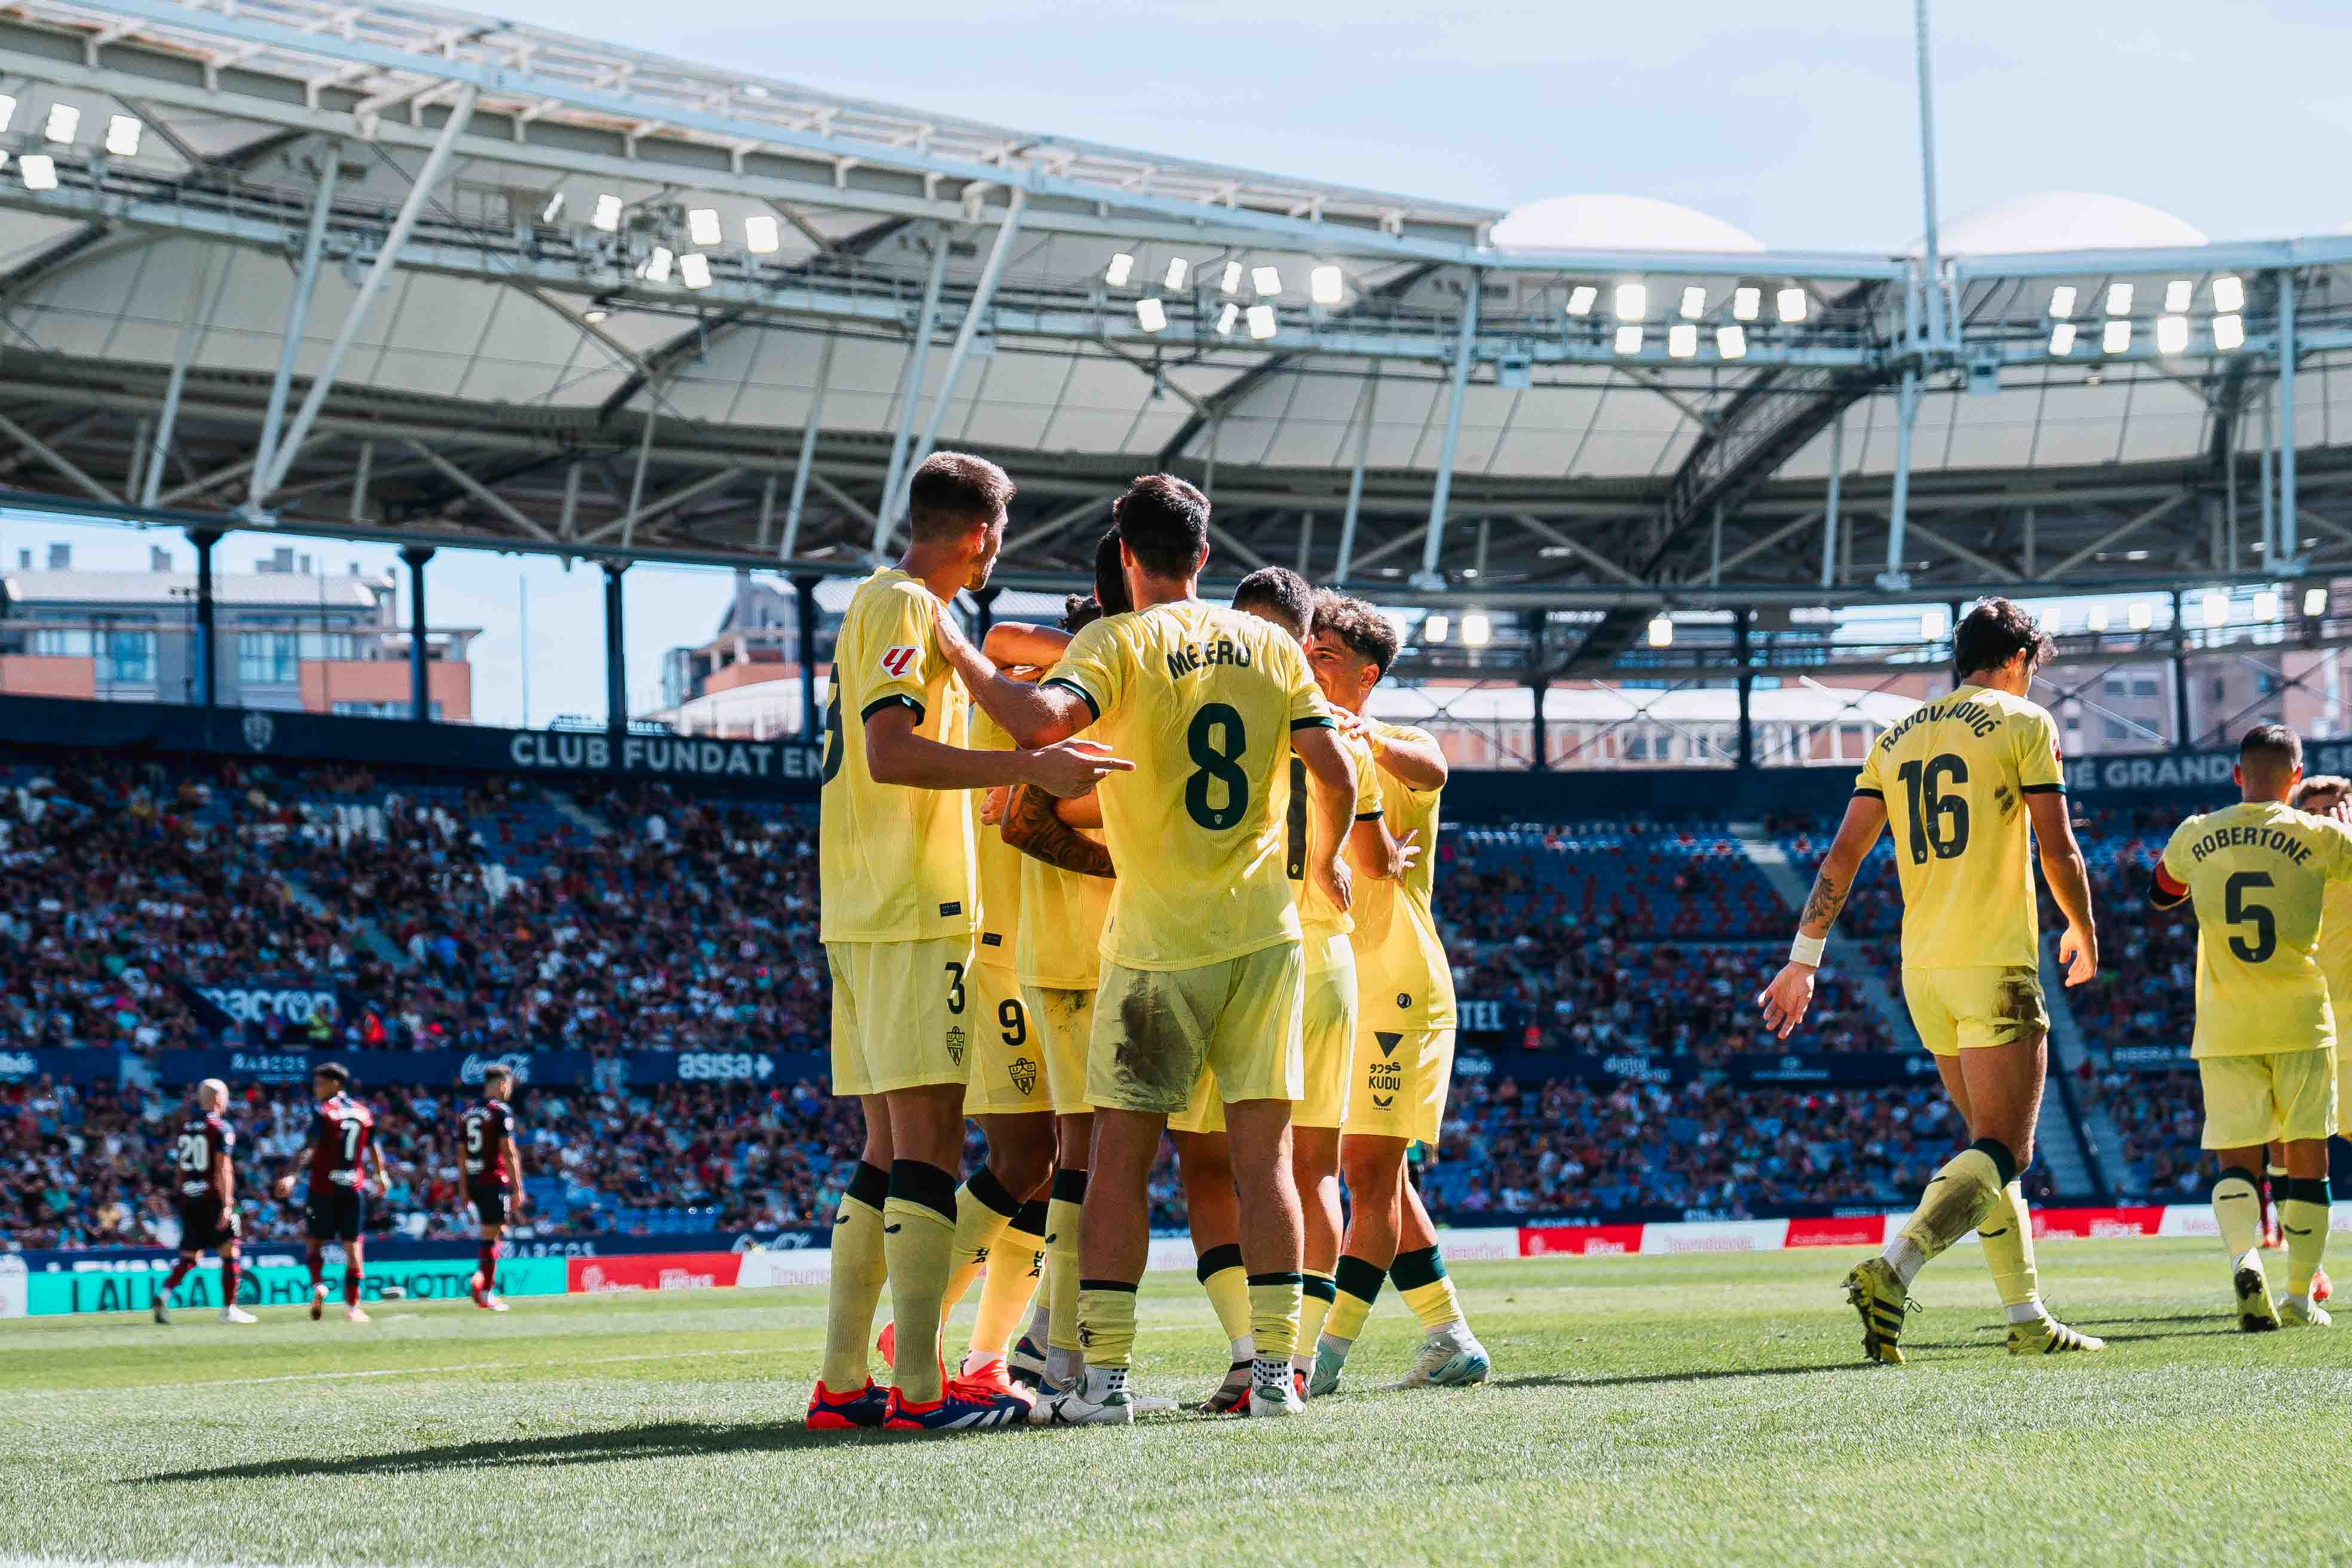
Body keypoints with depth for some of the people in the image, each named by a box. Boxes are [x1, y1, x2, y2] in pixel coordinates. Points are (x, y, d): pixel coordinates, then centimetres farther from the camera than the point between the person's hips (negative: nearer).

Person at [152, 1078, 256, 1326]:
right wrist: (227, 1204, -17)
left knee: (189, 1256, 10)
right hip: (212, 1199, -6)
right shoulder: (221, 1128, -7)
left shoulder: (184, 1128, 12)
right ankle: (229, 1309, 4)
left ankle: (164, 1295, -12)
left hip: (188, 1199, 6)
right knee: (231, 1252, 5)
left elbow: (179, 1169, 15)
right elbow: (223, 1169, -14)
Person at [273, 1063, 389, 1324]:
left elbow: (311, 1147, -18)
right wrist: (382, 1175, 37)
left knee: (316, 1241, 10)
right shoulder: (363, 1113, 9)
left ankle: (318, 1286, -12)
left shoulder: (324, 1112, -7)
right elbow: (373, 1148, 22)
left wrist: (292, 1175, -25)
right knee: (353, 1245, 5)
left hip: (324, 1187, -3)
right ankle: (352, 1305, 4)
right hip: (354, 1188, 3)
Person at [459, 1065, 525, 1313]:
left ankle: (480, 1278, 7)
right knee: (491, 1236, -3)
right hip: (495, 1180, -7)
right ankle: (486, 1293, -5)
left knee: (496, 1231, 20)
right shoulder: (501, 1111, -9)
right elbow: (508, 1153, -13)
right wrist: (518, 1188, -10)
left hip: (473, 1180, 7)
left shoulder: (468, 1112, 13)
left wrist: (465, 1189, 19)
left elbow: (461, 1154, 14)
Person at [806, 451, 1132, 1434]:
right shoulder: (906, 607, -8)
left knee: (888, 1148, 10)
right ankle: (918, 1388, -16)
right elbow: (890, 753, -21)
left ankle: (843, 1383, 8)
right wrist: (1030, 768, -25)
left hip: (858, 914, 10)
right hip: (913, 914, -10)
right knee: (928, 1140, -12)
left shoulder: (879, 606, 21)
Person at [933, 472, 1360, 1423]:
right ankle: (1275, 1370, -1)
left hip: (1157, 943, -3)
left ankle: (1105, 1374, -1)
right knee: (1264, 1158, 3)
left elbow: (1045, 718, -23)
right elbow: (1335, 775, 4)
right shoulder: (1270, 646, 8)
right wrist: (1327, 859, 23)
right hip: (1263, 932, 3)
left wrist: (960, 654, -8)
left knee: (1120, 1159, 3)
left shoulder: (1120, 641, -5)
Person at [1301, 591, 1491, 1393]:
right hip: (1331, 988, 7)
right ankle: (1451, 1341, 15)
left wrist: (1362, 734, -45)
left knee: (1370, 1170, -11)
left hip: (1398, 981, -7)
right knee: (1378, 1174, 9)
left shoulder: (1399, 747, -2)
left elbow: (1429, 771, -26)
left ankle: (1325, 1353, -15)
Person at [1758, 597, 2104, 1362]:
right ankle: (1891, 1271, -28)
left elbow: (1842, 857, 9)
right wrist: (2084, 934, 12)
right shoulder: (2023, 724, -1)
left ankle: (2027, 1318, 14)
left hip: (1922, 969, 7)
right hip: (1996, 963, -7)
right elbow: (2058, 850, -5)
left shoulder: (1897, 738, 15)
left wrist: (1803, 960, 11)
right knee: (2003, 1154, -9)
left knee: (1993, 1147, 15)